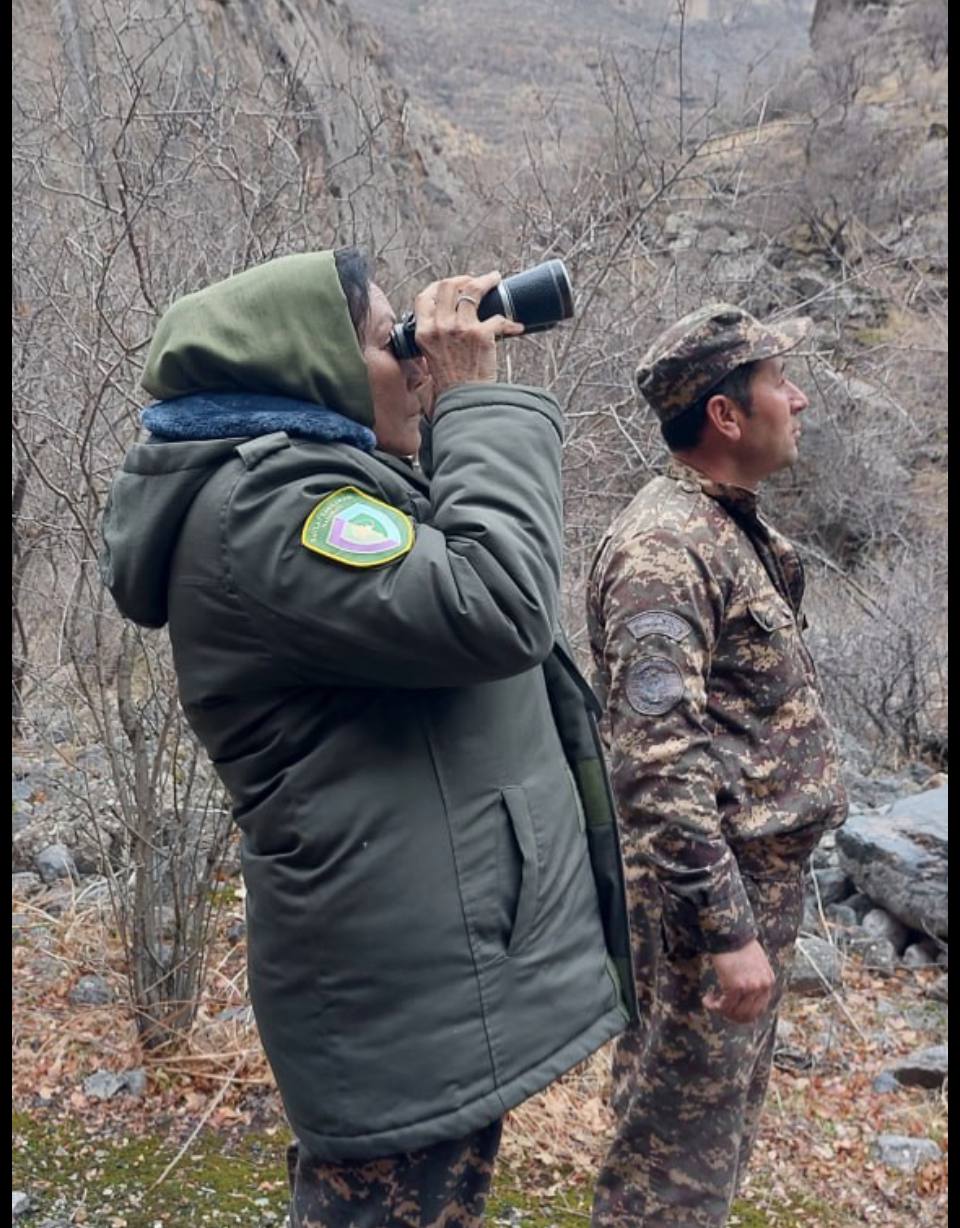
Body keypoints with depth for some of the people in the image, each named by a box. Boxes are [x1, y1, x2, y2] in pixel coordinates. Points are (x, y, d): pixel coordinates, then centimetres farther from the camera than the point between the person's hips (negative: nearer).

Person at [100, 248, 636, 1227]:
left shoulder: (288, 486, 13)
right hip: (413, 987, -10)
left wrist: (463, 401, 10)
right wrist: (477, 400, -16)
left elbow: (448, 559, 23)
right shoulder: (262, 502, -20)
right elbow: (497, 612, -28)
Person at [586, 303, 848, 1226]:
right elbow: (658, 765, -27)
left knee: (723, 1122, 23)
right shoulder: (664, 547, -21)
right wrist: (727, 931, -25)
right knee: (677, 1154, 5)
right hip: (707, 894, -10)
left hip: (760, 879, 10)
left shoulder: (735, 528, 10)